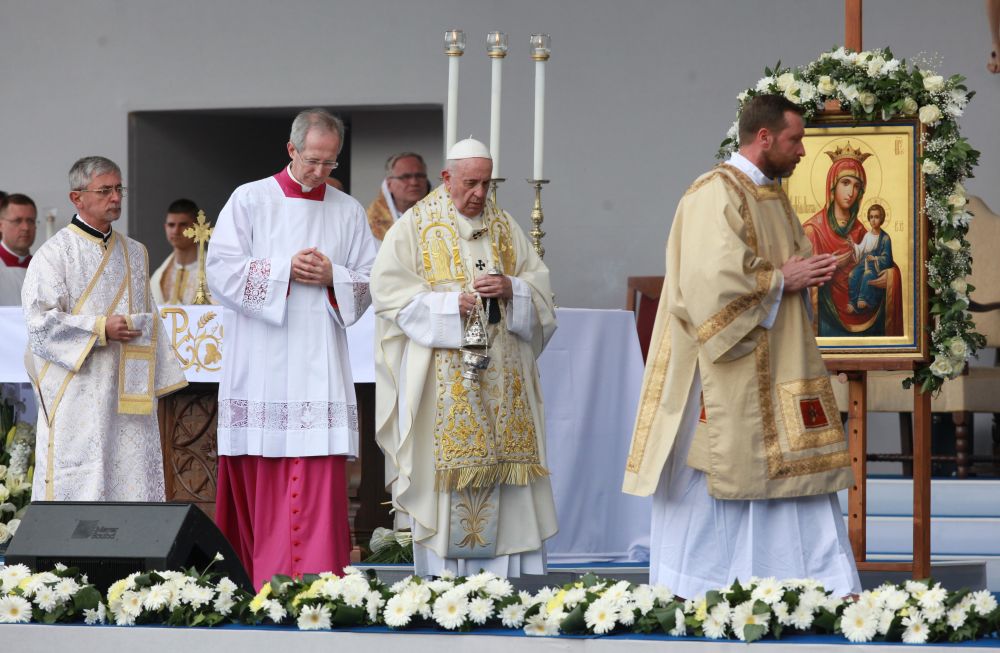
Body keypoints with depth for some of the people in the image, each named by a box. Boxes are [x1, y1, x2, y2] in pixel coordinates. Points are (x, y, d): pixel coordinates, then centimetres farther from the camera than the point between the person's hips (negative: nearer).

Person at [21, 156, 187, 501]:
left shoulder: (134, 253, 15)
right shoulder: (54, 253, -4)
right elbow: (39, 321, -11)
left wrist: (157, 381, 12)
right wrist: (101, 328, -16)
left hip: (128, 396, 5)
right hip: (79, 397, -5)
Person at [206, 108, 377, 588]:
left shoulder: (349, 213, 12)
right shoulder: (250, 201, 4)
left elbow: (368, 284, 12)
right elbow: (222, 269, -5)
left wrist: (332, 276, -7)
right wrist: (285, 270, -11)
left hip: (318, 364, 1)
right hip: (260, 365, -1)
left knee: (320, 477, -9)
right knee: (258, 481, 1)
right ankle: (259, 585, 9)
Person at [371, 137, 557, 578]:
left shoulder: (504, 227, 15)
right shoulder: (414, 227, 2)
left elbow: (540, 286, 13)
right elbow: (390, 291, -7)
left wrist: (512, 289, -9)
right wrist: (450, 303, -16)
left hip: (501, 375, 4)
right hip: (442, 378, -4)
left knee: (504, 474, 0)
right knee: (444, 473, -7)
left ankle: (507, 580, 1)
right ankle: (443, 587, -3)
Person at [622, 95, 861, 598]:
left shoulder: (773, 196, 16)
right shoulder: (715, 195, -14)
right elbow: (713, 278, -24)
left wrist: (809, 273, 2)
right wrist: (782, 280, -14)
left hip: (777, 370, 9)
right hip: (728, 373, -9)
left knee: (800, 468, 5)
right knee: (709, 481, -3)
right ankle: (688, 593, 5)